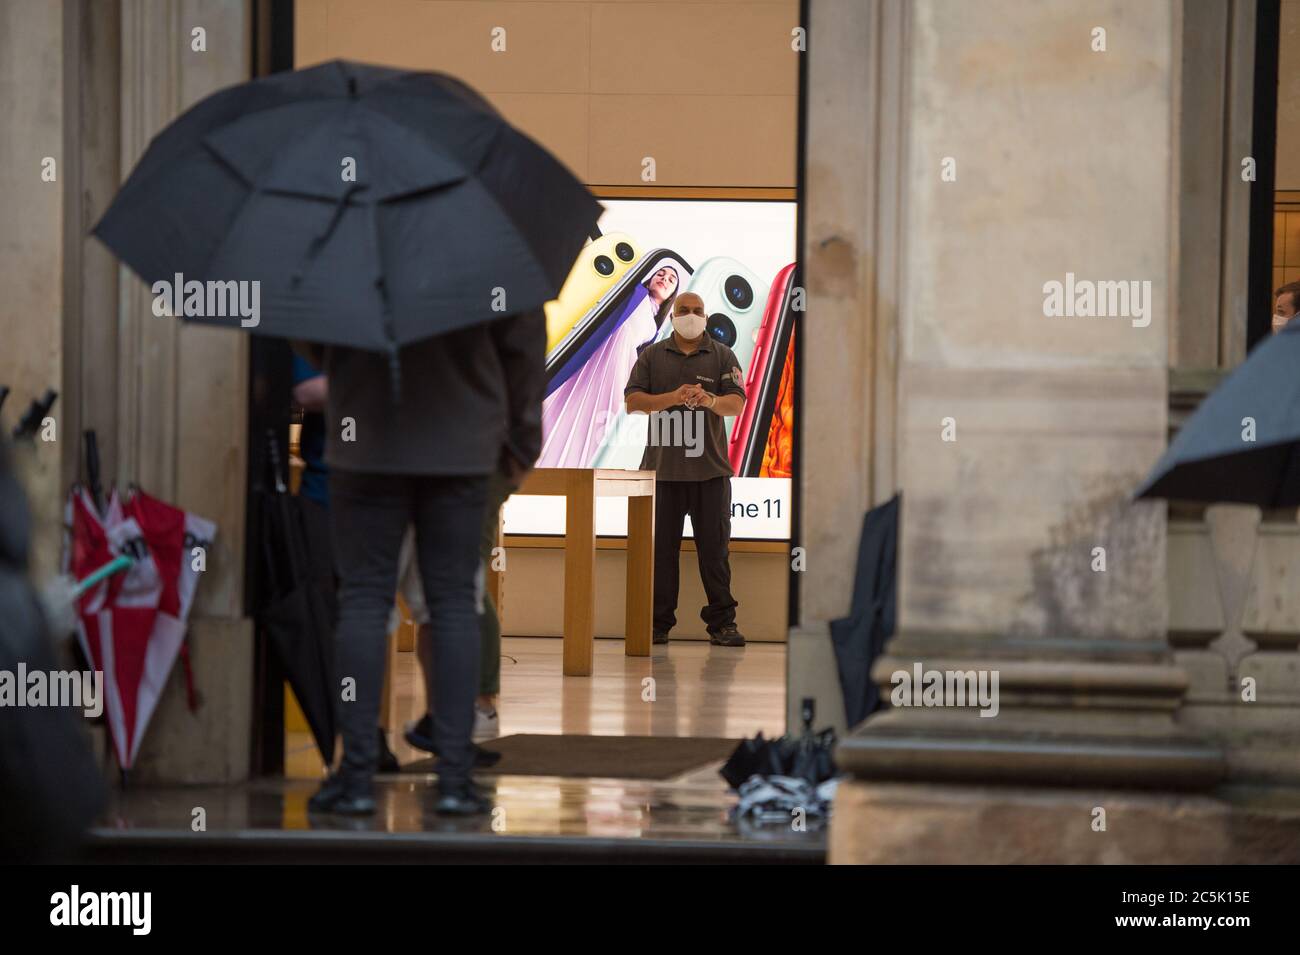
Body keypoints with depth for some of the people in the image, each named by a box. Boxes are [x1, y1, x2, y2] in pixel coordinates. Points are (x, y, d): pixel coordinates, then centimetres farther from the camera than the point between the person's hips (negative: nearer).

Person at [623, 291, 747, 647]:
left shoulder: (722, 356, 8)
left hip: (710, 469, 0)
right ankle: (657, 623, 7)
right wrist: (673, 397, -17)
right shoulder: (652, 356, 9)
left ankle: (722, 623, 2)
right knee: (660, 548, 2)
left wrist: (711, 401, -24)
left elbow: (737, 403, -2)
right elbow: (632, 401, -1)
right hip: (662, 467, 0)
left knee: (714, 548, 0)